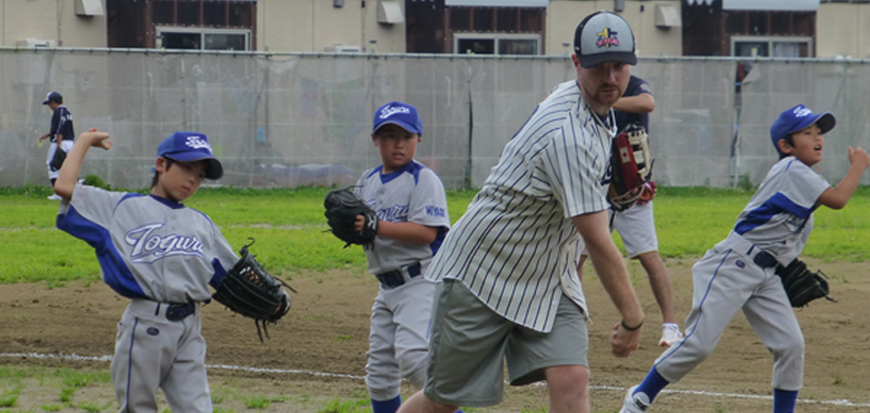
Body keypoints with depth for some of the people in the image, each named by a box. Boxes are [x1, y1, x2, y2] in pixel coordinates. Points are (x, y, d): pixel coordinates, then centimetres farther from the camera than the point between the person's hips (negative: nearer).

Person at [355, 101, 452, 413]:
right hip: (388, 286, 8)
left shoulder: (424, 179, -8)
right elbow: (362, 228, 16)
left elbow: (426, 232, -19)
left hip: (422, 279, -8)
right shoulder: (367, 182, 13)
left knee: (412, 354, -25)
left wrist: (377, 227, -24)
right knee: (380, 367, 11)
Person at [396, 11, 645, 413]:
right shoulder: (567, 134, -29)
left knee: (571, 380, -13)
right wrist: (632, 317, -22)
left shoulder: (598, 110, 2)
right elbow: (597, 240, -28)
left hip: (549, 281, 8)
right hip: (484, 273, -8)